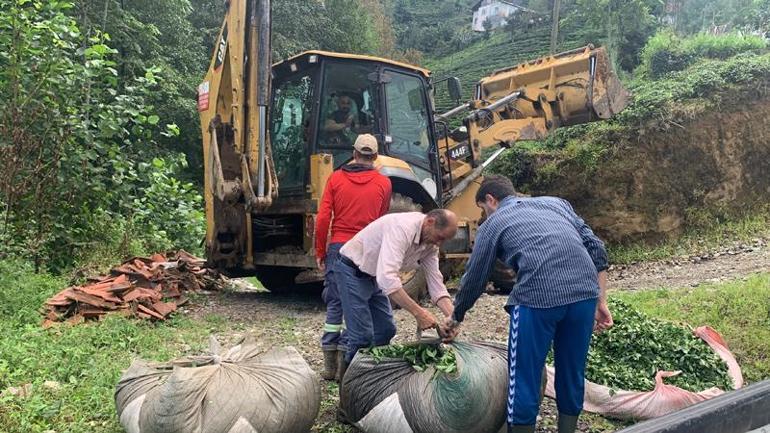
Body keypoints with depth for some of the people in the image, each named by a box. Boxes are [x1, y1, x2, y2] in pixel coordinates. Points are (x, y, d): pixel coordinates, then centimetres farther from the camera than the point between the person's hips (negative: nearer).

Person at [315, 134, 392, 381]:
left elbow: (322, 219, -2)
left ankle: (329, 365, 14)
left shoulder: (336, 178, 2)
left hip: (338, 248, 1)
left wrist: (320, 252, 7)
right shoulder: (383, 183, 1)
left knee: (334, 304, 10)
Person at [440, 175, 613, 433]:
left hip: (538, 297, -5)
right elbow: (596, 249, 18)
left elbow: (474, 279, 22)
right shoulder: (555, 202, 27)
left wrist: (455, 318, 37)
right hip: (585, 291, 5)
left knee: (525, 381, 9)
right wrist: (600, 301, 20)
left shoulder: (493, 224, 16)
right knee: (572, 376, 20)